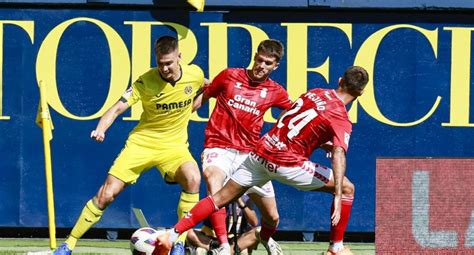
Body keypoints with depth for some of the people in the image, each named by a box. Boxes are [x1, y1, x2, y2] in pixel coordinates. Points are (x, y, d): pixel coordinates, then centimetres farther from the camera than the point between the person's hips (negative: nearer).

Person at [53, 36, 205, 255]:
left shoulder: (195, 75, -9)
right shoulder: (146, 81, -17)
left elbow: (206, 89, 18)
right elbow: (118, 108, -24)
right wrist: (101, 128, -40)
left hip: (174, 145, 1)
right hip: (142, 141, -1)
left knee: (193, 179, -31)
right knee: (106, 194, -6)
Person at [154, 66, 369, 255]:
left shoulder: (314, 93, 12)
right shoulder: (341, 120, -8)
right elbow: (339, 154, -24)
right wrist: (338, 197, -33)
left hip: (261, 151, 6)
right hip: (287, 163, -6)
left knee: (221, 198, 10)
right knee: (347, 188, 5)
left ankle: (172, 234, 0)